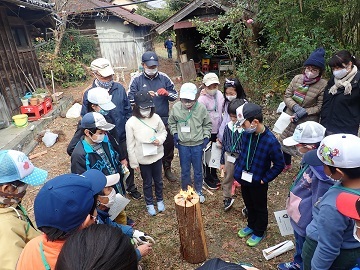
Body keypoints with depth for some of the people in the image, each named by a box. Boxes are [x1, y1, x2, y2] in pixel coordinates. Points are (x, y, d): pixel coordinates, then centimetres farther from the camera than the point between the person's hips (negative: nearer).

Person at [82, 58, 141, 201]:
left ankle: (131, 188, 44)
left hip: (123, 136, 2)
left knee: (128, 164, 19)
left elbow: (128, 110, 3)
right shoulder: (89, 94, -12)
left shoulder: (119, 88, -6)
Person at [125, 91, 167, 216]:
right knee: (147, 182, 16)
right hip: (142, 158, -2)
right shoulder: (131, 123, -16)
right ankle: (149, 203, 39)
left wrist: (160, 140, -16)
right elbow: (130, 145, -10)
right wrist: (134, 162, -6)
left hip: (156, 155, 2)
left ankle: (160, 200, 44)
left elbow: (163, 132, 6)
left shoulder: (156, 118, -10)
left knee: (158, 180, 20)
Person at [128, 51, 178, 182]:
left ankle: (167, 169, 35)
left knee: (169, 144, 12)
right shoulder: (136, 80, -3)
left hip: (164, 120, 2)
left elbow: (175, 95, 5)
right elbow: (131, 100, -7)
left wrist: (166, 93, -16)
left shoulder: (164, 78, 1)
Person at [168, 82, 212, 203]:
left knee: (198, 170, 15)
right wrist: (175, 134, -6)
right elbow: (171, 122, 6)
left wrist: (206, 136, -7)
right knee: (185, 170, 14)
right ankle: (185, 191, 34)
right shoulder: (176, 107, -11)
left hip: (198, 144, 0)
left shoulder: (201, 107, -13)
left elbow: (207, 124, 2)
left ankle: (198, 191, 36)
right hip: (183, 144, 0)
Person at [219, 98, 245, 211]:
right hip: (230, 157, 4)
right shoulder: (228, 127, -5)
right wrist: (222, 162, 9)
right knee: (227, 180, 19)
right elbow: (224, 144, 5)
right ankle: (227, 199, 43)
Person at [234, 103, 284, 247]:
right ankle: (251, 226, 51)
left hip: (258, 183, -5)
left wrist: (265, 179, -15)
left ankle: (259, 232, 42)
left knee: (260, 208, 19)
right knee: (249, 205, 26)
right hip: (244, 179, 5)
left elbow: (279, 164, -16)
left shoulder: (271, 141, -27)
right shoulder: (246, 134, -12)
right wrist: (237, 170, 3)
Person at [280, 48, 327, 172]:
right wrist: (295, 107, -20)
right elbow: (287, 95, -4)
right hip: (290, 116, 4)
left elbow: (320, 106, -12)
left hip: (308, 121, -4)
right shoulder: (297, 78, -7)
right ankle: (287, 164, 47)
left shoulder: (323, 85, -16)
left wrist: (304, 112, -22)